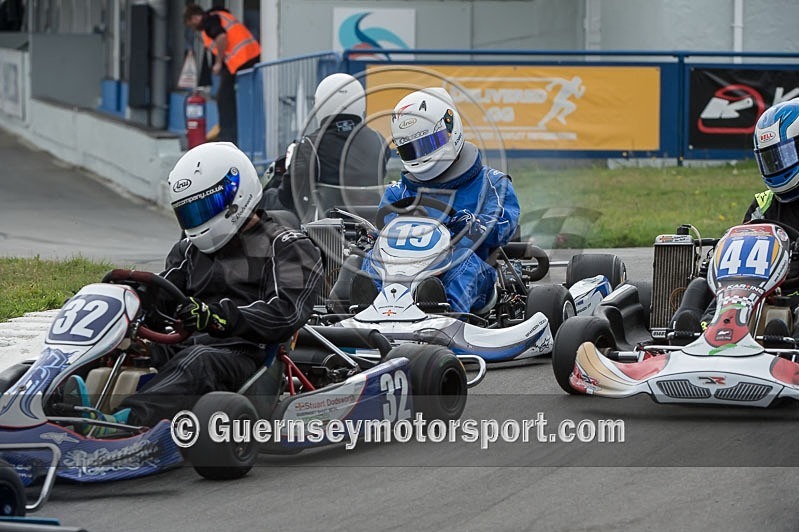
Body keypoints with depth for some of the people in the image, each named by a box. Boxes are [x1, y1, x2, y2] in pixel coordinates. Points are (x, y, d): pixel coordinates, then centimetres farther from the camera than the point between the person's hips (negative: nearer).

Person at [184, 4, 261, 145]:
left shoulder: (208, 21, -5)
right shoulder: (217, 16, 24)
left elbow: (221, 37, -21)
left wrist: (218, 63, -12)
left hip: (239, 59, -9)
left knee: (224, 97, -1)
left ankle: (227, 136, -2)